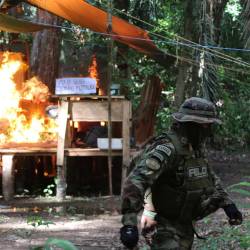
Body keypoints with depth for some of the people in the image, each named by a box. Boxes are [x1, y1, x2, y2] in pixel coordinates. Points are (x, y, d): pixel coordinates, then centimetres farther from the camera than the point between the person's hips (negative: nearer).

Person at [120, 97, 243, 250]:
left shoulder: (197, 148, 5)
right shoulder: (167, 149, -25)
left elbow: (210, 178, 24)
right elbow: (136, 181, -37)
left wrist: (227, 203, 12)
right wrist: (129, 222, -47)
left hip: (185, 225, 9)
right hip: (164, 226, -9)